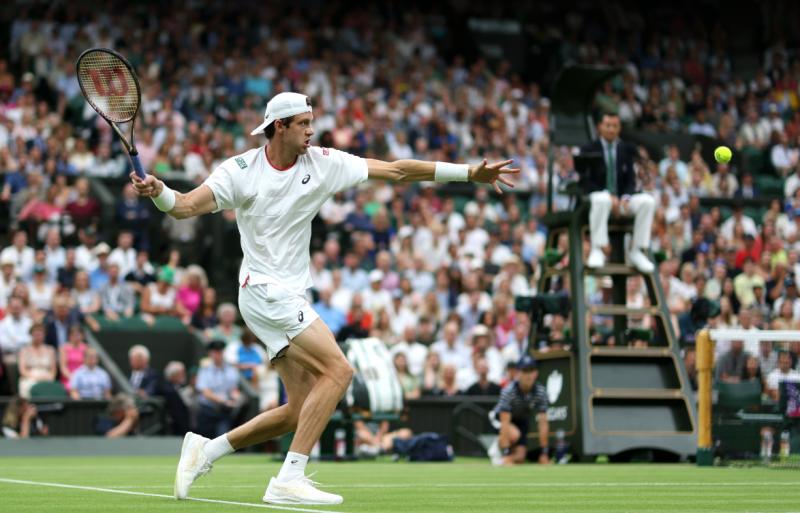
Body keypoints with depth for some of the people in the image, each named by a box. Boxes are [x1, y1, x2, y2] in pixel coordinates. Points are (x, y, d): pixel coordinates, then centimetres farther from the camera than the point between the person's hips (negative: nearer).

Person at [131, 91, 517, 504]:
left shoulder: (322, 163, 2)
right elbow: (186, 207, -13)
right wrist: (158, 191, -36)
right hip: (264, 290, -7)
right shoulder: (241, 170, -8)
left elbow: (395, 170, 1)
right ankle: (288, 481, -22)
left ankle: (204, 450, 15)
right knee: (337, 369, -21)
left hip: (291, 296, 7)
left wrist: (468, 173, -3)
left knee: (299, 411, 4)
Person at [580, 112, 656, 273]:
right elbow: (585, 182, -6)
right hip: (597, 195, -4)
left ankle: (637, 251, -20)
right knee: (602, 199, -40)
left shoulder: (627, 150, 12)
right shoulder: (589, 150, 3)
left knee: (648, 201, -25)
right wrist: (609, 196, -20)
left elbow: (631, 180, 8)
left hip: (621, 199, 4)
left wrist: (625, 198, -15)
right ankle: (597, 251, -36)